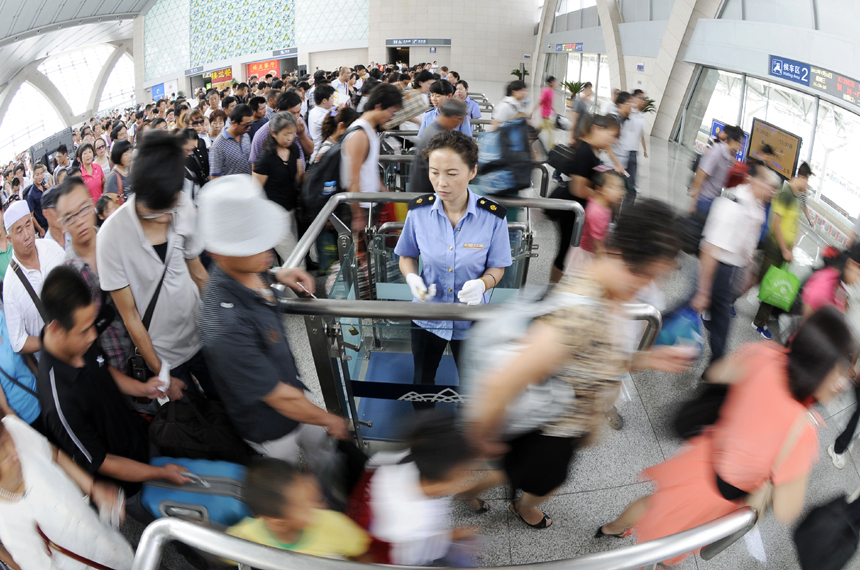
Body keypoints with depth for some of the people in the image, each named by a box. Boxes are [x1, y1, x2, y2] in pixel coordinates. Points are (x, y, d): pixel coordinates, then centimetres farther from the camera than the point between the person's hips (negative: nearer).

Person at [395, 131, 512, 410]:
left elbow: (497, 267, -9)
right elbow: (407, 256, 1)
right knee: (422, 380, 24)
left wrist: (482, 283, -30)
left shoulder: (493, 216, -20)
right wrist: (412, 278, -21)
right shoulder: (419, 210, -15)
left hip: (471, 319, -1)